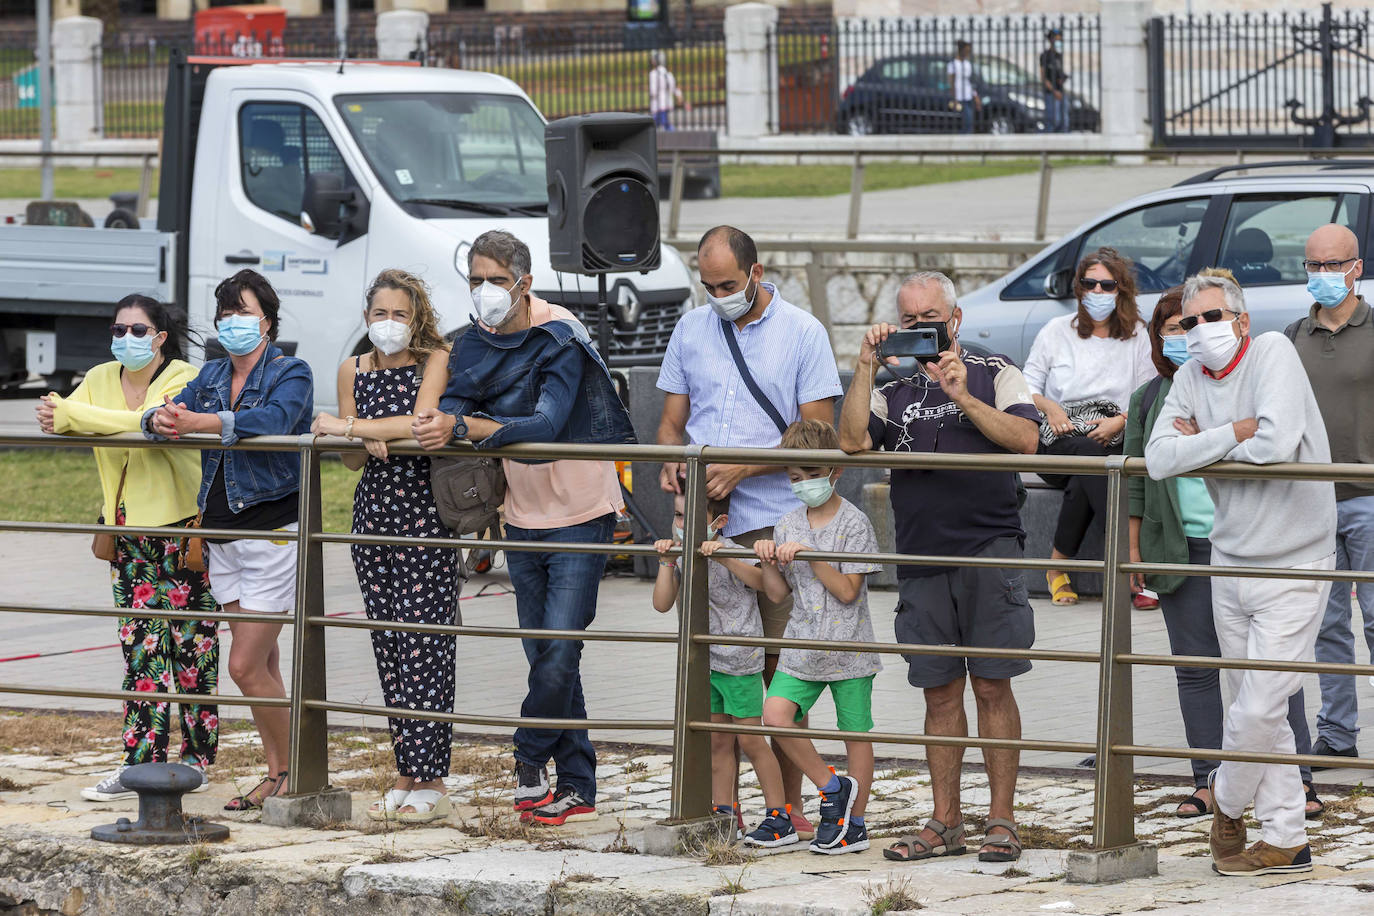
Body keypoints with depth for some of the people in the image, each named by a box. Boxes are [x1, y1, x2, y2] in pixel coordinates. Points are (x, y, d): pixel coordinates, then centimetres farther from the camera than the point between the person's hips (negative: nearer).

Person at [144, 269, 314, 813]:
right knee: (263, 666, 10)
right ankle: (277, 773, 16)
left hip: (273, 532, -6)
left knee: (245, 666, -10)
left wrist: (200, 422, -38)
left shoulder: (291, 374, -6)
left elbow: (274, 419, -26)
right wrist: (160, 420, -25)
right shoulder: (211, 376, 13)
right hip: (222, 535, 6)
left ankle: (292, 771, 4)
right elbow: (176, 411, 1)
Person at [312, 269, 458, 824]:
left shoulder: (435, 361, -3)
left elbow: (422, 423, -19)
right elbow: (352, 458, 11)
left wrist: (347, 426, -14)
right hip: (372, 511, 5)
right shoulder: (354, 371, 11)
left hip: (424, 513, -5)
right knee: (387, 643, 4)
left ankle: (429, 782, -6)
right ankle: (406, 776, 9)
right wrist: (366, 441, -12)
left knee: (422, 645, -8)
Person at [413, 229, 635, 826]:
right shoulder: (474, 346, 3)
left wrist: (462, 427, -37)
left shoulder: (560, 341, -17)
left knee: (559, 651, -14)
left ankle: (531, 754, 6)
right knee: (546, 657, 7)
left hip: (578, 514, -6)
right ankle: (577, 788, 13)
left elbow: (545, 425, -29)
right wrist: (435, 426, -29)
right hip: (523, 519, 6)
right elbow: (450, 409, -5)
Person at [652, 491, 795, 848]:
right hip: (704, 661, 7)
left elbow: (760, 581, -31)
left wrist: (723, 559, -42)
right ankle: (724, 817, 16)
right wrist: (667, 563, -12)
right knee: (717, 742, 10)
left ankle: (779, 818, 2)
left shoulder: (731, 553, -14)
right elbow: (662, 604, -2)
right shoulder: (680, 557, 6)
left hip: (739, 660, -7)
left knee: (750, 739, -4)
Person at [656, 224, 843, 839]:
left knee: (779, 665, -3)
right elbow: (671, 423, 16)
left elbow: (816, 431, -4)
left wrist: (743, 466, -15)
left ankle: (788, 802, 3)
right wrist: (672, 462, -6)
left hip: (774, 521, -4)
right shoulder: (690, 331, 13)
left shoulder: (803, 333, 1)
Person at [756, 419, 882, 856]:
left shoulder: (854, 523, -8)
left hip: (849, 649, -4)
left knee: (855, 732, 5)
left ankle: (854, 824, 17)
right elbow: (778, 593, 10)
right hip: (801, 648, 4)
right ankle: (832, 787, 2)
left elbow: (848, 591, -13)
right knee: (775, 714, -15)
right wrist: (767, 562, -8)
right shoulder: (788, 525, 8)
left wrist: (811, 556, -21)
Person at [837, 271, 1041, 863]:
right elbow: (853, 441, -1)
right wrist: (867, 365, -4)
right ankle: (945, 824, 14)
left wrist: (962, 396, -10)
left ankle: (1002, 821, 1)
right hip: (922, 559, 3)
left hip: (988, 552, -3)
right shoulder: (894, 392, 16)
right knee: (940, 692, 7)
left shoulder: (994, 375, 10)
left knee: (992, 685, -4)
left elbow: (1025, 439, -5)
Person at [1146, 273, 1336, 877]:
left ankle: (1227, 803, 17)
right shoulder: (1191, 378, 4)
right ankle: (1285, 839, 15)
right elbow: (1159, 461, -8)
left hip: (1291, 565, -6)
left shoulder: (1272, 354, -12)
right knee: (1259, 711, 9)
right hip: (1231, 561, 6)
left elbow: (1277, 443, -27)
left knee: (1257, 711, -9)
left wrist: (1201, 444, -11)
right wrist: (1234, 433, -17)